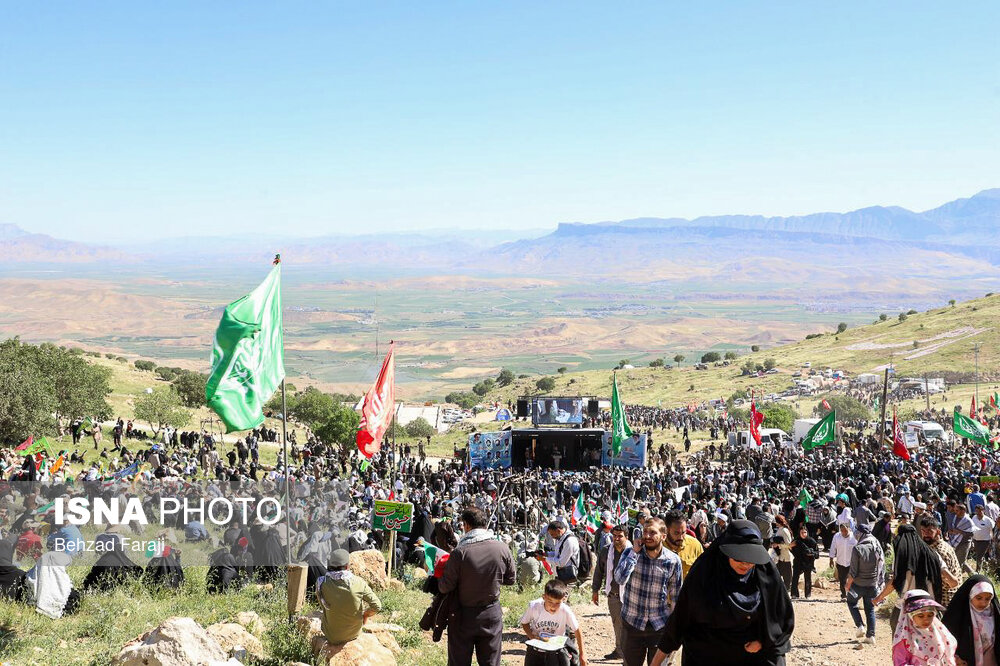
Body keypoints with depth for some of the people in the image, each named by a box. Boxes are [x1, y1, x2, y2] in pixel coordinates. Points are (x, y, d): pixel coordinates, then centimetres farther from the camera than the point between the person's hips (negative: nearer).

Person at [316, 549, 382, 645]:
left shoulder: (322, 583, -18)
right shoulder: (358, 582, -17)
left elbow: (323, 605, 1)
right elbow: (377, 606, -12)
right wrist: (364, 615, 6)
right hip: (354, 634, 0)